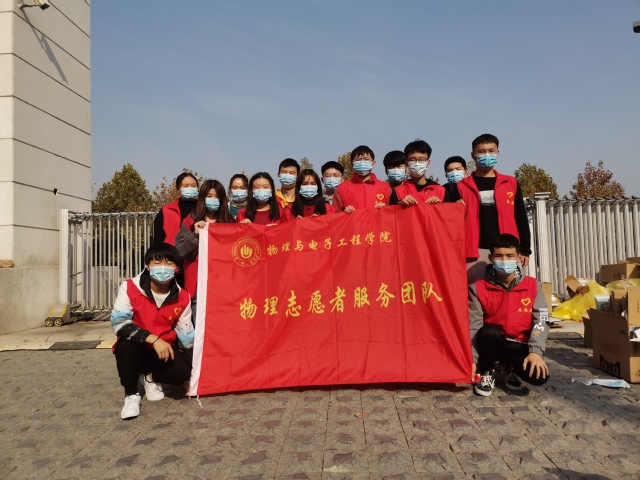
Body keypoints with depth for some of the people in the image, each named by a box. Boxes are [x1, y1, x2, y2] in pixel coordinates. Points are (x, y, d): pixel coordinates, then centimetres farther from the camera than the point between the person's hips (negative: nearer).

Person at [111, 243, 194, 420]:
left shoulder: (182, 297, -8)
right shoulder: (130, 287, -16)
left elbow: (186, 335, 0)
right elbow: (118, 322, -27)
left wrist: (189, 374, 1)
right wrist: (153, 339, -35)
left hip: (165, 348, 2)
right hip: (136, 349, -2)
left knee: (182, 372, -25)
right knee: (126, 344, -35)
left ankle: (150, 377, 10)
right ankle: (131, 394, -10)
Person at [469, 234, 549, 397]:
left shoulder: (533, 286, -2)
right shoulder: (478, 288, -6)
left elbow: (541, 321, -7)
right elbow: (473, 325, -11)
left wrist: (535, 351, -22)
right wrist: (472, 358, -22)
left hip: (520, 345, 1)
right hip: (492, 344, -1)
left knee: (540, 375, -26)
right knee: (489, 332, -35)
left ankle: (512, 368, 11)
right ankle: (487, 372, -4)